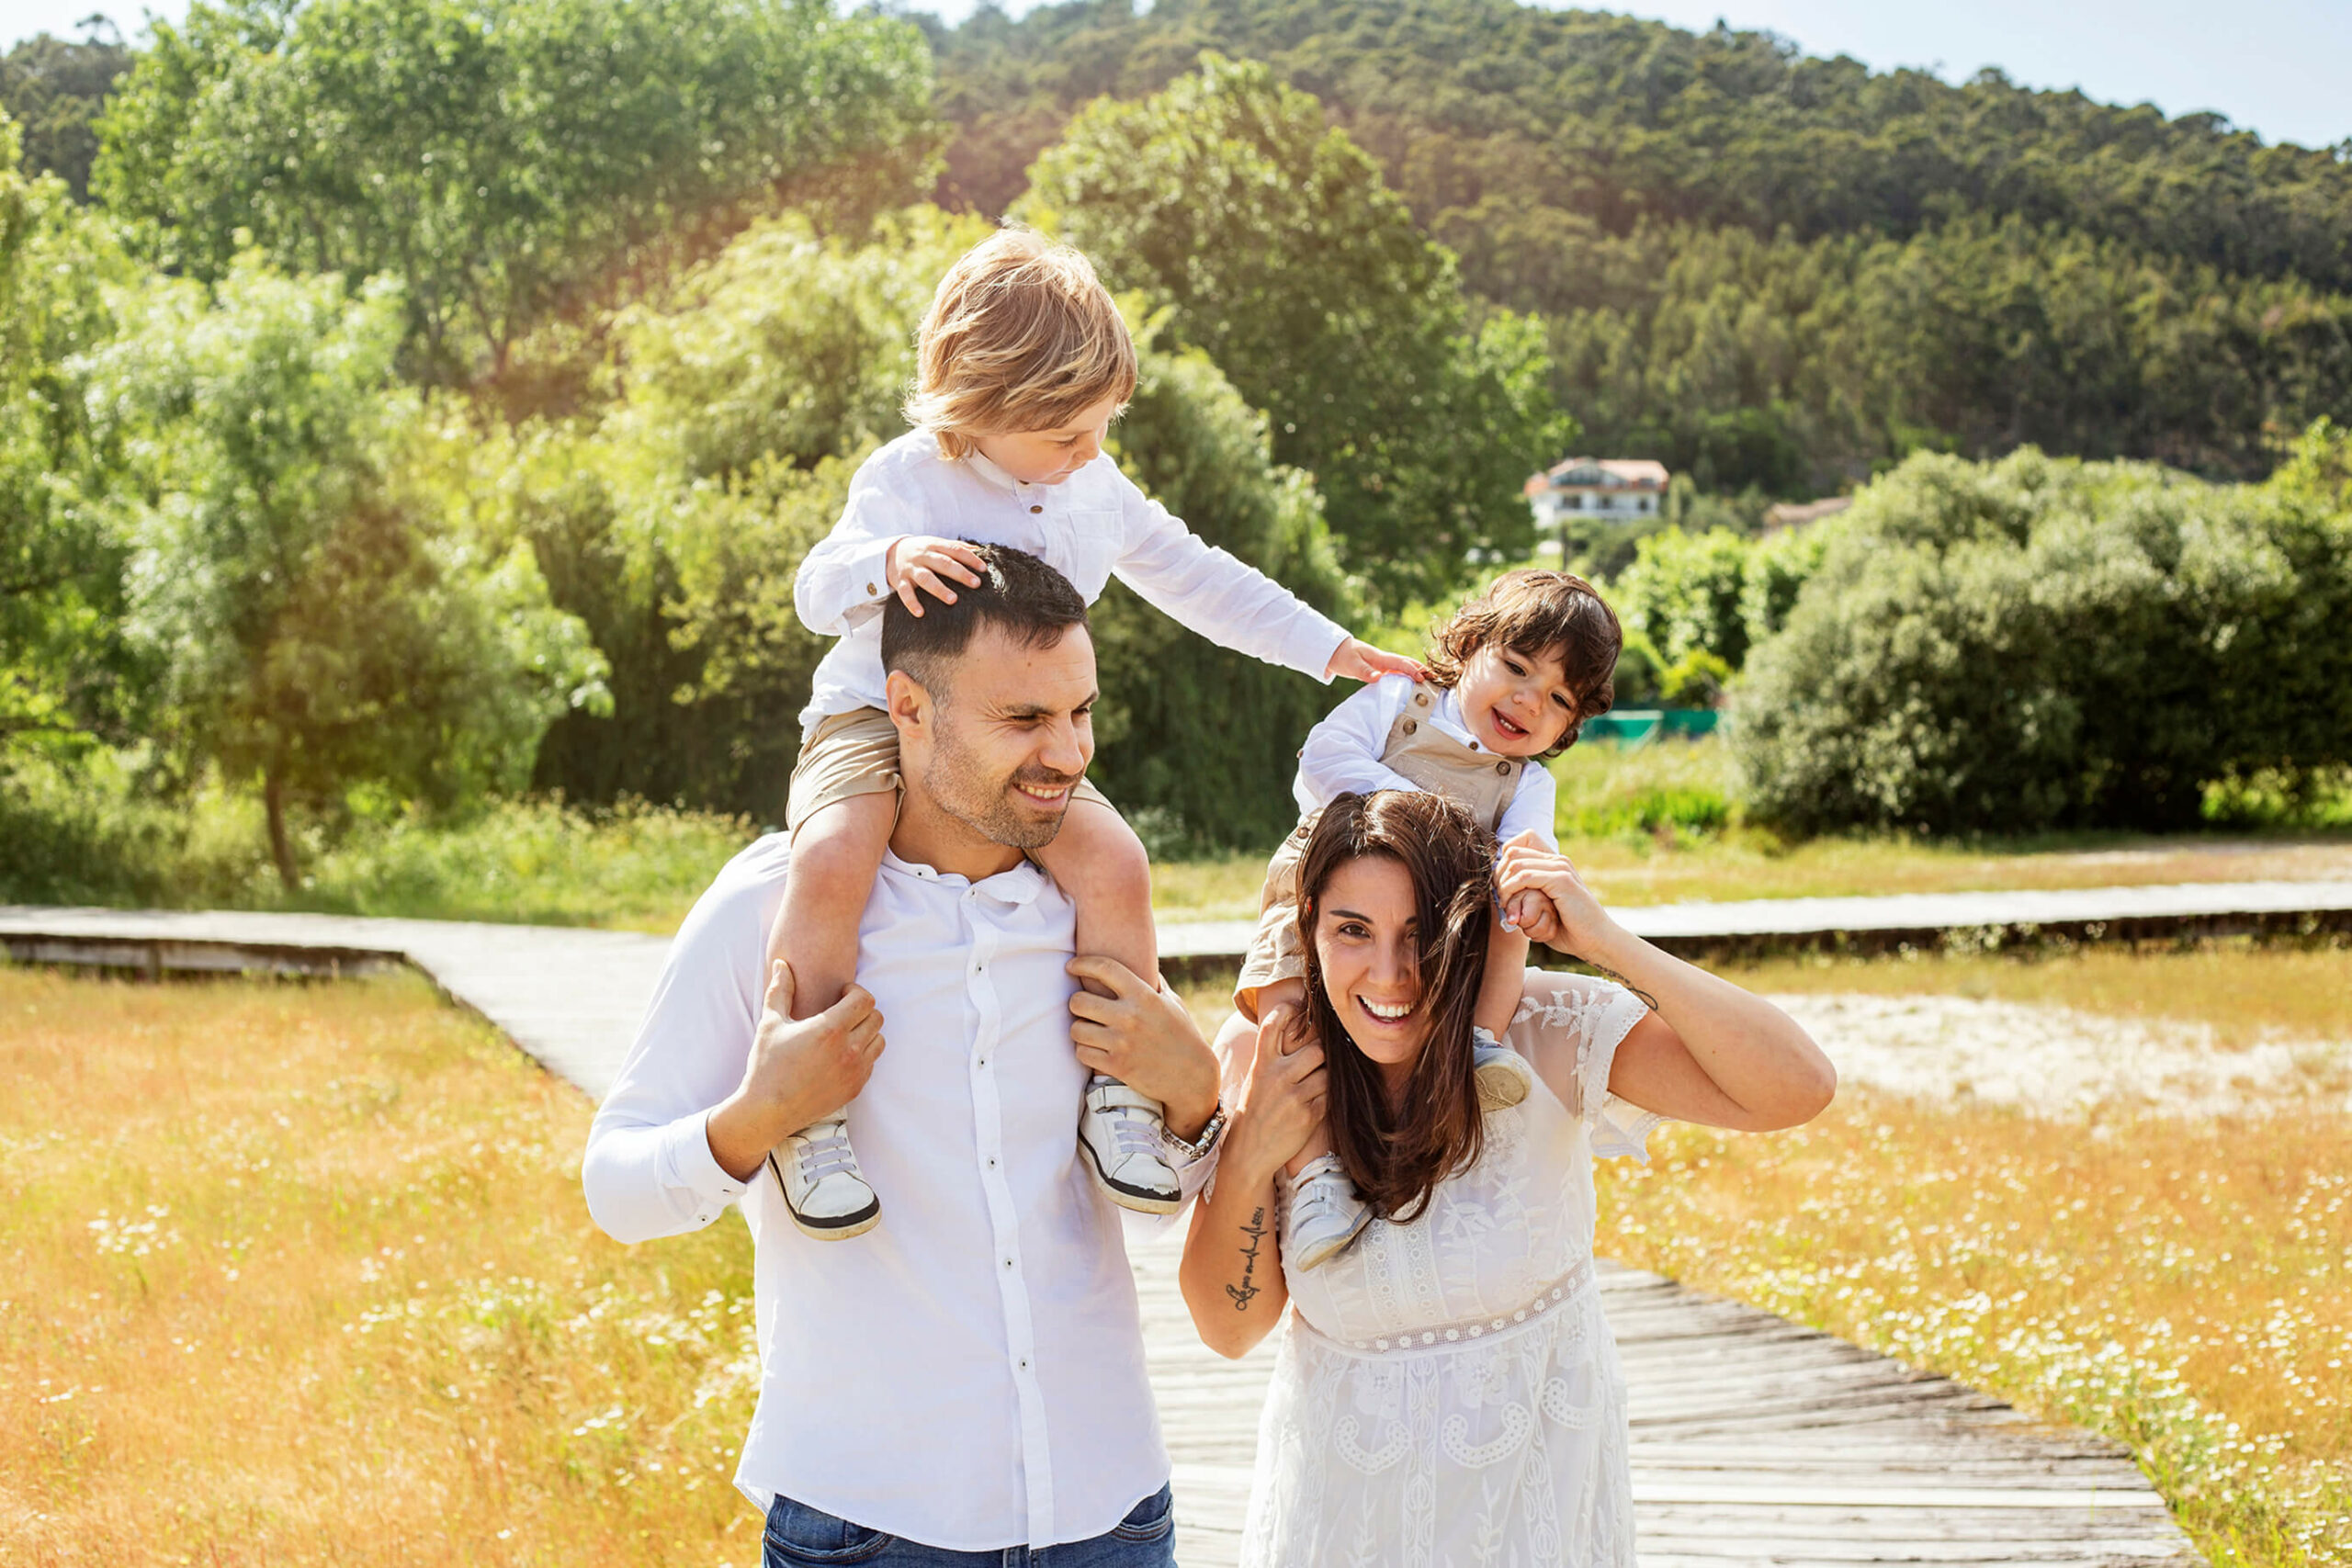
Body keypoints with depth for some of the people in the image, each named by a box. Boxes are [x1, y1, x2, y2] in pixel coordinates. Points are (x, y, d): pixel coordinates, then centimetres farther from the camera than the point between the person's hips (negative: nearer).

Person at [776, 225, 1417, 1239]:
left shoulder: (1098, 491, 11)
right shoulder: (905, 482, -7)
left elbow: (1196, 577, 23)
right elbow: (817, 592, -16)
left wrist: (1329, 648, 24)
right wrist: (889, 561, -39)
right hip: (876, 722, -4)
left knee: (1115, 863, -26)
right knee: (833, 860, -37)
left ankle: (1114, 1092, -10)